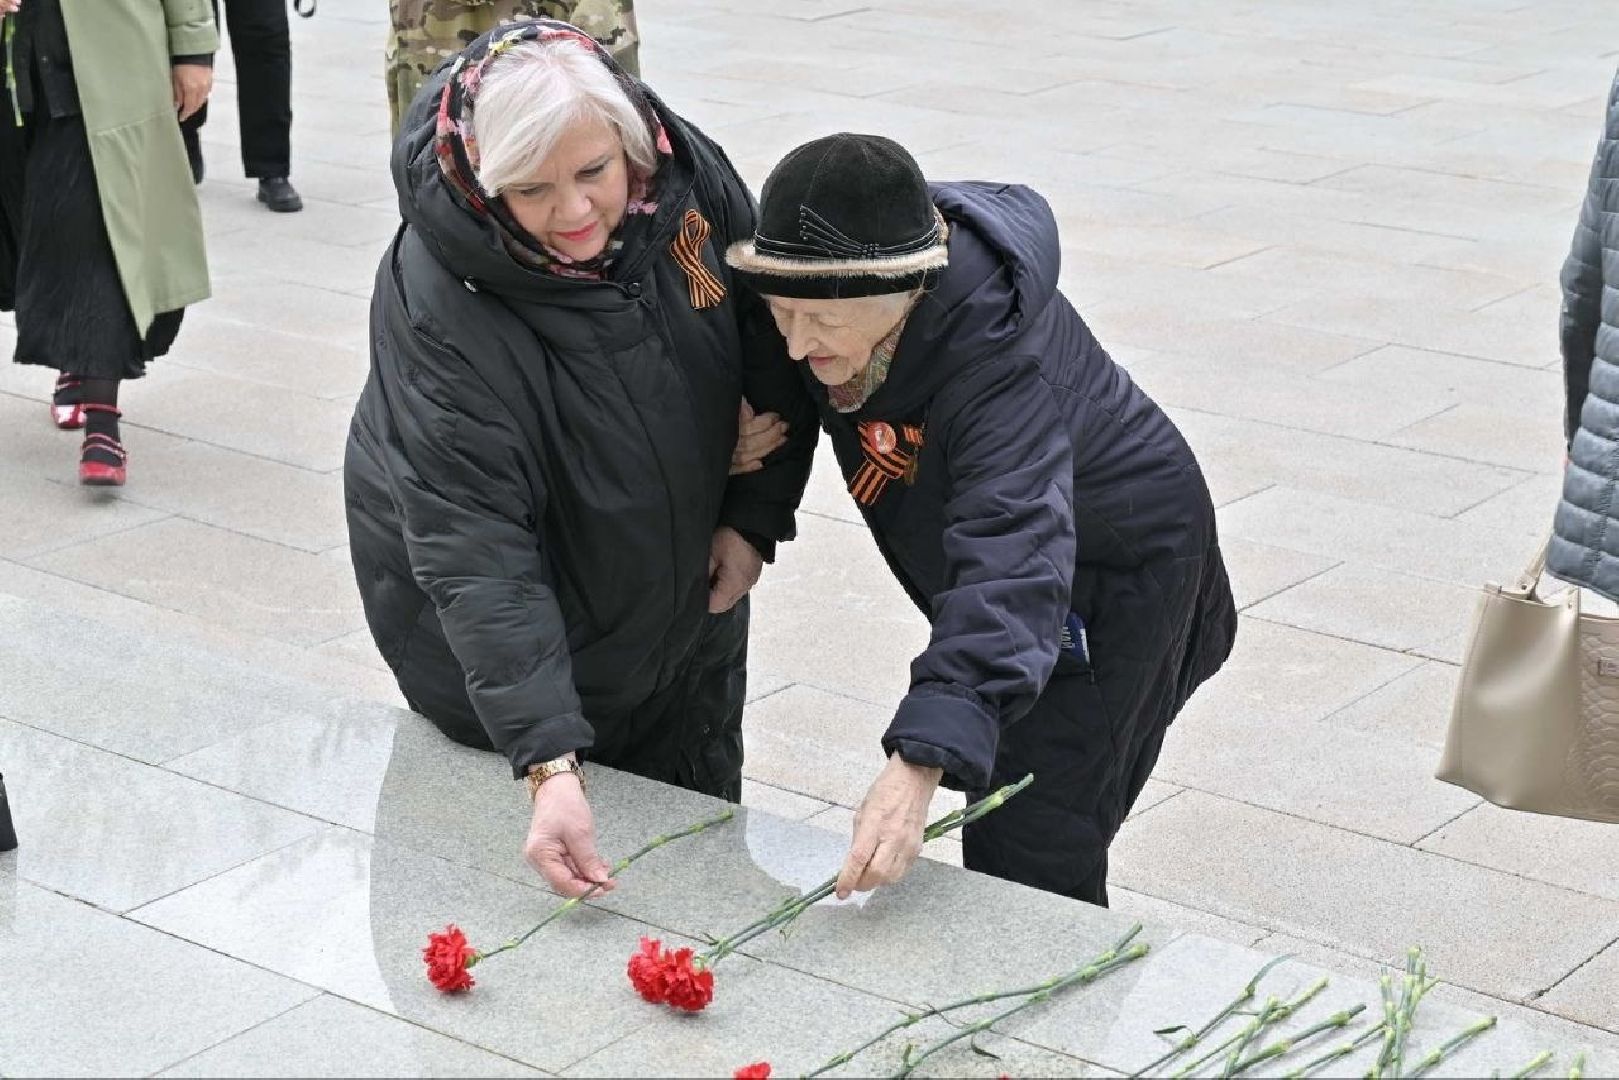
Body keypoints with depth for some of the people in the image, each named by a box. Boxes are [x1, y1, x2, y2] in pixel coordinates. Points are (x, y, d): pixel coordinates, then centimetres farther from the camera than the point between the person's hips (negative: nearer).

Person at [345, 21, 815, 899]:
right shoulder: (438, 304, -34)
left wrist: (755, 518, -6)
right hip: (503, 648, -4)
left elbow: (779, 340, -2)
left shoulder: (687, 178, -20)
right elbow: (474, 553, -36)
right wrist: (548, 764, -43)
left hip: (687, 600, 5)